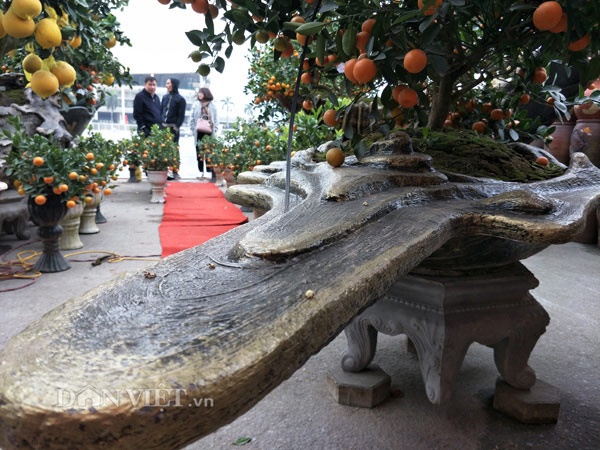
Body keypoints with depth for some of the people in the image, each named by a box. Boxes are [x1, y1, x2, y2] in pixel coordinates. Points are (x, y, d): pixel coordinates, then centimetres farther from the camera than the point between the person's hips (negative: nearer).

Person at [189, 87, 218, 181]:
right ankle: (201, 172, 14)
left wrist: (214, 130, -3)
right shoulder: (196, 104, 7)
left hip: (209, 132, -2)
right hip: (198, 132, 2)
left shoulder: (212, 106, 5)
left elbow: (215, 119, 8)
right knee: (199, 154, 6)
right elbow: (192, 118, 8)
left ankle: (212, 174, -1)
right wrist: (193, 130, 0)